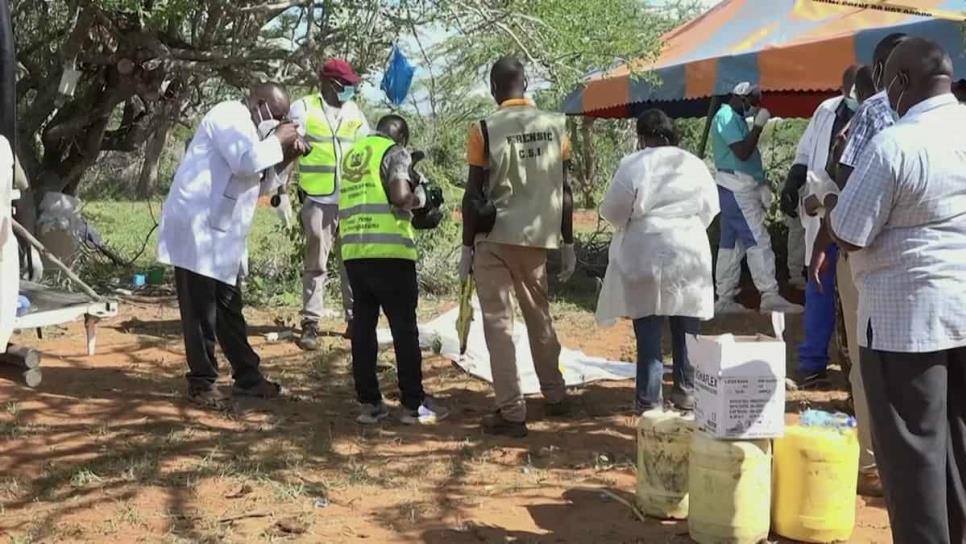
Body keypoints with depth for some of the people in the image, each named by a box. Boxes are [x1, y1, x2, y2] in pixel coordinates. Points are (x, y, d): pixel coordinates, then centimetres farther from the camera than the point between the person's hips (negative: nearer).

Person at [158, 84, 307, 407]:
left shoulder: (247, 128, 22)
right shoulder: (230, 116, -9)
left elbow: (259, 184, 24)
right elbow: (247, 162, -26)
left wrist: (284, 159, 11)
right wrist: (277, 142, -10)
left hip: (221, 236, 10)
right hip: (198, 230, -10)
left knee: (229, 309, 14)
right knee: (200, 312, -4)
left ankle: (247, 376, 20)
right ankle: (201, 384, 5)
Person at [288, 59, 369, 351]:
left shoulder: (354, 112, 12)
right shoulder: (303, 109, -1)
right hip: (317, 199, -4)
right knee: (316, 264, -1)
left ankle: (354, 319, 17)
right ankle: (311, 324, 3)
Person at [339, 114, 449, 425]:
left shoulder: (352, 154, 20)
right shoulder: (394, 151, -1)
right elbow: (400, 197, -16)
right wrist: (419, 197, 5)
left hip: (353, 251, 6)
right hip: (389, 251, -6)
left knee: (363, 326, 8)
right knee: (404, 327, 1)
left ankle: (369, 403, 10)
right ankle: (413, 405, 5)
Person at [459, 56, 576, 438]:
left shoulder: (484, 130, -7)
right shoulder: (555, 125, 3)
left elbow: (474, 194, -7)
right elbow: (564, 190, 4)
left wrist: (467, 247, 0)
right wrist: (568, 244, 11)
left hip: (495, 239, -4)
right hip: (539, 237, 4)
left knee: (499, 322, 2)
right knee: (539, 315, 20)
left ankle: (511, 414, 1)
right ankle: (555, 396, 31)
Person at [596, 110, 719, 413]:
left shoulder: (634, 164, -9)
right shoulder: (695, 165, 5)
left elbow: (612, 211, -6)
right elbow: (710, 209, 12)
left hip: (646, 255, -4)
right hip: (690, 253, 4)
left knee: (649, 333, 1)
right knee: (687, 330, 13)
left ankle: (649, 399, 3)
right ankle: (687, 391, 21)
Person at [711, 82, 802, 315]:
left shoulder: (734, 118, 20)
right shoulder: (727, 117, -12)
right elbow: (742, 152, -23)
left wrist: (761, 186, 17)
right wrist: (759, 125, -15)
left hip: (739, 189, 10)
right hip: (737, 189, -10)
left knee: (731, 244, 8)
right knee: (758, 241, -11)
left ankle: (725, 299, 10)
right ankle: (770, 296, -11)